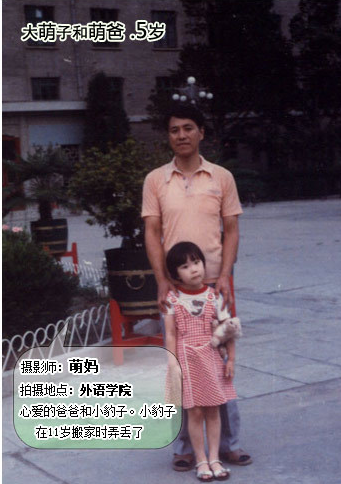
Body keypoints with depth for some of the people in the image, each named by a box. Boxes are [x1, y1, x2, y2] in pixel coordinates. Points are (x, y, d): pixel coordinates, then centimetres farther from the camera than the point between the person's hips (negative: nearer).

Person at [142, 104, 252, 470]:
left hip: (213, 284, 0)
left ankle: (228, 442, 19)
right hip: (175, 287, 0)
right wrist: (162, 282, -9)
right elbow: (152, 233, 1)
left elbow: (231, 230, 4)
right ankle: (183, 446, 15)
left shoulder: (222, 177, 4)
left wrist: (224, 276, -8)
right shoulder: (155, 180, 3)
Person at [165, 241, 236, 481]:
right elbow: (170, 335, -5)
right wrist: (173, 363, -10)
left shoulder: (214, 296, -2)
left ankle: (214, 458, 19)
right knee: (195, 412, 3)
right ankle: (201, 461, 15)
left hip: (211, 359, 2)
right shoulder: (172, 299, -5)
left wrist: (231, 358, 1)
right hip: (187, 360, -2)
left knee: (213, 410, 9)